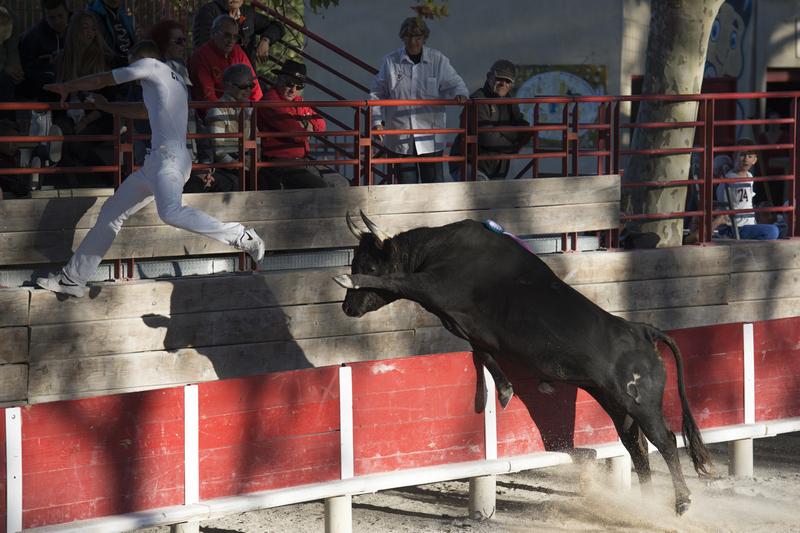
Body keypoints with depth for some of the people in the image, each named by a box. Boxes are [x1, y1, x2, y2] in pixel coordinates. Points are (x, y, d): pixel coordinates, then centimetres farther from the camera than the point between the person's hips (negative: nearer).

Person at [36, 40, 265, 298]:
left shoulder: (150, 65, 5)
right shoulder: (176, 81, 28)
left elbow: (100, 80, 13)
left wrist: (65, 87, 28)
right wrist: (106, 106, 54)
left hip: (170, 157, -10)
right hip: (156, 161, 10)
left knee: (171, 213, -33)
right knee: (111, 212, 11)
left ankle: (241, 237, -26)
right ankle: (72, 278, 15)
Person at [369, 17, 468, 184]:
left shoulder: (437, 60, 2)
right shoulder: (390, 61, 3)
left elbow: (453, 82, 4)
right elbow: (377, 93, 9)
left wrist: (459, 93, -20)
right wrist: (376, 121, -1)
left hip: (430, 137, 0)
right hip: (400, 137, 0)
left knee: (435, 181, -2)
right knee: (406, 183, 3)